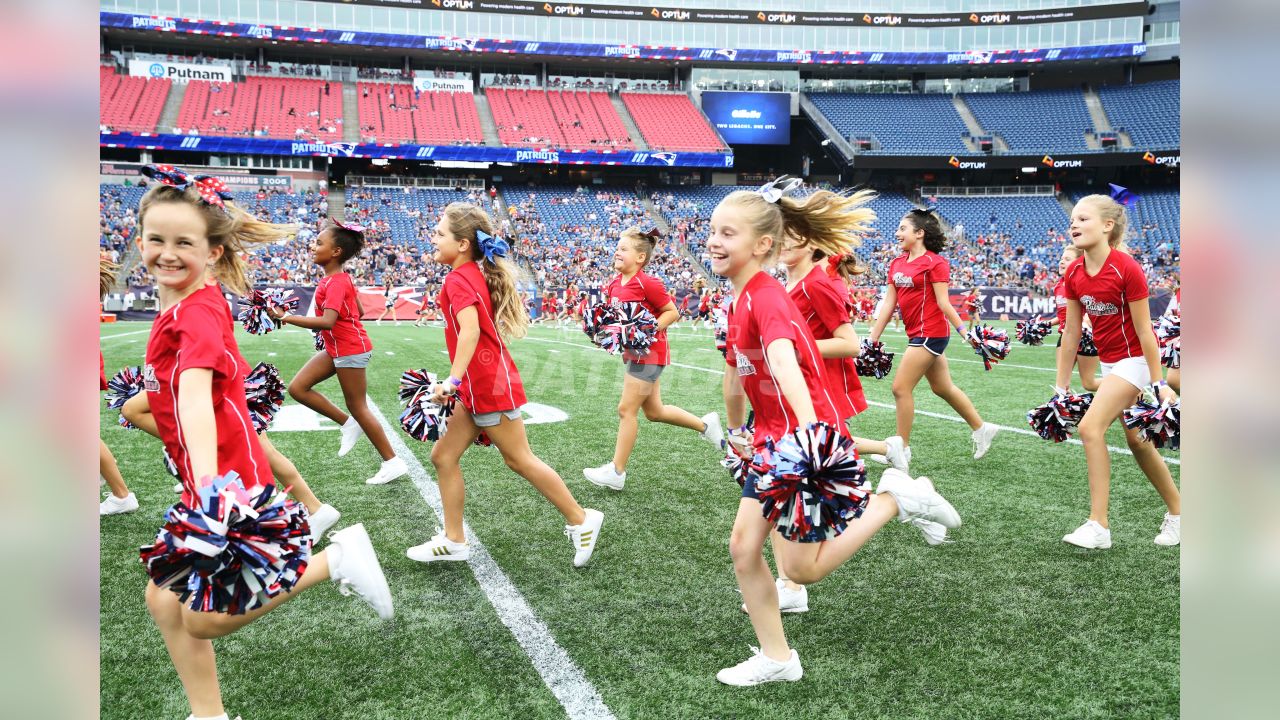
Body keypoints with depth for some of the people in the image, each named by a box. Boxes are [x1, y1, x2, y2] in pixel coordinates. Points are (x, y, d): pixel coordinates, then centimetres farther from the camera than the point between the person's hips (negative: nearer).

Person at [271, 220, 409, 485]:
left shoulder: (336, 283, -21)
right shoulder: (339, 278, 8)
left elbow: (327, 322, -33)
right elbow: (358, 311, 18)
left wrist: (286, 317, -30)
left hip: (350, 350, -9)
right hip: (336, 348, 9)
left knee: (358, 407, 0)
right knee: (297, 388, 6)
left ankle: (393, 463, 9)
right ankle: (348, 425, 14)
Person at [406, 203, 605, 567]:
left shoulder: (459, 279, -15)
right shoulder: (475, 275, 13)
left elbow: (470, 329, -29)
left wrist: (453, 380, -33)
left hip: (489, 386, -10)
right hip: (478, 387, 10)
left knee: (520, 459, 1)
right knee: (444, 455, 10)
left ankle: (581, 520, 13)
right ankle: (453, 540, 17)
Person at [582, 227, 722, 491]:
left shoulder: (647, 283, -17)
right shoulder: (615, 284, 6)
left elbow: (672, 312, -13)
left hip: (649, 353, -9)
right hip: (633, 353, 9)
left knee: (626, 410, -5)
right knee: (654, 412, 16)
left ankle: (616, 472, 4)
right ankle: (705, 424, 35)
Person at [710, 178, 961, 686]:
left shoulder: (766, 297, -21)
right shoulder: (740, 300, 8)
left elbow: (783, 360, -40)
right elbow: (736, 371, 21)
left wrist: (808, 428, -55)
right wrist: (737, 431, 33)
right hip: (775, 440, 9)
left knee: (803, 569, -2)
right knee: (743, 547, 8)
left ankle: (893, 498, 10)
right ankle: (776, 658, 21)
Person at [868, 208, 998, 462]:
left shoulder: (934, 262, -12)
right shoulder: (897, 264, 9)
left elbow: (943, 302, -13)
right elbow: (888, 304, 10)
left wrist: (963, 331, -17)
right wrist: (873, 339, 8)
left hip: (930, 334, -8)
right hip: (918, 334, 8)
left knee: (901, 388, -6)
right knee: (942, 388, 17)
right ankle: (982, 428, 33)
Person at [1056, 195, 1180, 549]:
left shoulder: (1126, 269, -22)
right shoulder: (1074, 273, -3)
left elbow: (1143, 330, -18)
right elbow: (1071, 333, 2)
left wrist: (1157, 383, -14)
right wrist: (1061, 388, 3)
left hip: (1135, 358, -8)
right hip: (1109, 361, 8)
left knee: (1090, 427, -19)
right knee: (1137, 440, 16)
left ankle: (1098, 526, -13)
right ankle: (1176, 511, 35)